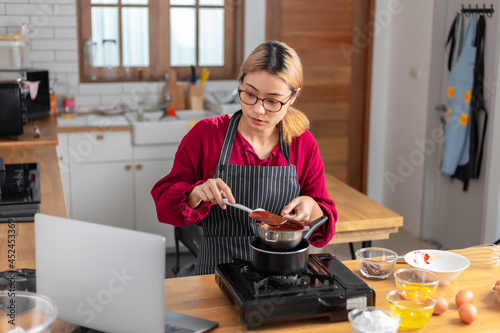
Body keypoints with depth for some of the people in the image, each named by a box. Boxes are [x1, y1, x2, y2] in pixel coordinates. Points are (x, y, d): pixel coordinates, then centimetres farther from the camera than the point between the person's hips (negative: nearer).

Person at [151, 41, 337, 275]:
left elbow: (325, 213, 10)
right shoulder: (206, 134, -3)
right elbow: (164, 200, 2)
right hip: (217, 271, -2)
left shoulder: (303, 143, 4)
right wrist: (196, 195, -19)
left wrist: (311, 208, -13)